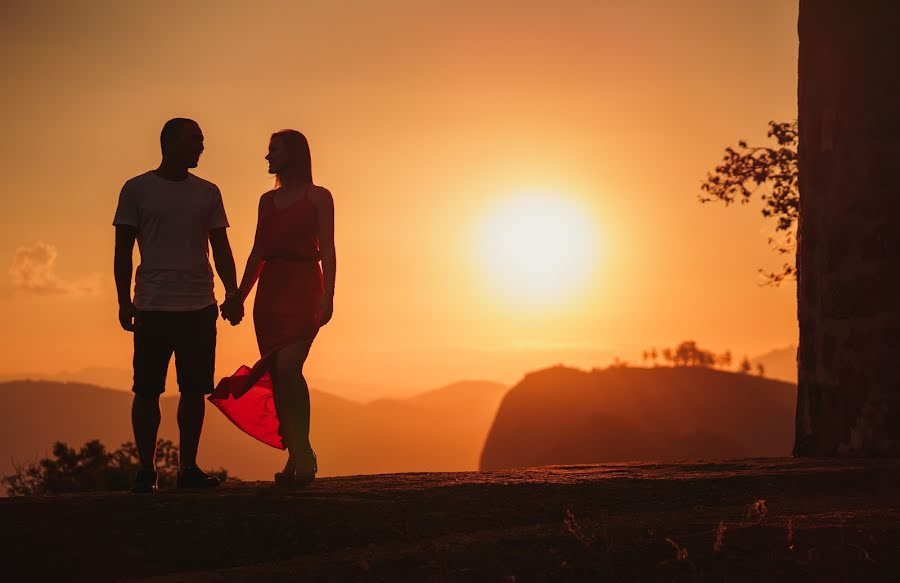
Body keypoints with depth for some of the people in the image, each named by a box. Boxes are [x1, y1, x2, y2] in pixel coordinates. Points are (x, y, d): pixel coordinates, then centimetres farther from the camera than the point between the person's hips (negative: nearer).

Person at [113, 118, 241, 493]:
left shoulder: (208, 193, 13)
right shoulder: (137, 190, 5)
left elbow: (221, 250, 14)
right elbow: (123, 250, 4)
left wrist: (233, 295, 5)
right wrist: (124, 301, -4)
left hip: (200, 307, 3)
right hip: (153, 307, -3)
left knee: (195, 389, 3)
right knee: (147, 390, -2)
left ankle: (188, 468, 9)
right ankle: (146, 470, 5)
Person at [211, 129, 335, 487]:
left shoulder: (318, 197, 3)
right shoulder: (268, 200, 18)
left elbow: (327, 251, -4)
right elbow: (258, 253, 18)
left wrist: (327, 296, -15)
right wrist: (239, 297, 13)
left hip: (302, 289, -6)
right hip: (270, 291, 6)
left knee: (288, 367, -21)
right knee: (277, 376, 1)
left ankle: (304, 453, -12)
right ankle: (294, 458, 7)